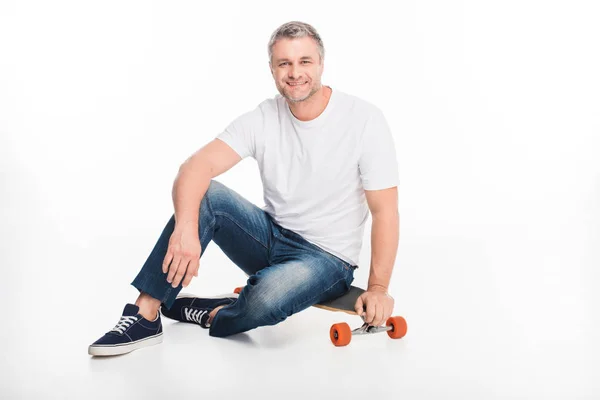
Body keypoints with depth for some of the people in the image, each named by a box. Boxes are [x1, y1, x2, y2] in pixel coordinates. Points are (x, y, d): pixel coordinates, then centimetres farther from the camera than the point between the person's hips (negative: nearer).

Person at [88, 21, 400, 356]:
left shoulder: (366, 120, -15)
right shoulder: (263, 119, -6)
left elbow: (385, 211, -14)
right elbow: (198, 166, -20)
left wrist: (378, 288, -22)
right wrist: (186, 227, -39)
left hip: (328, 258, -4)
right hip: (271, 236, 4)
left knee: (267, 297, -37)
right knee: (206, 194, -23)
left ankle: (205, 313, -3)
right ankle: (145, 316, -19)